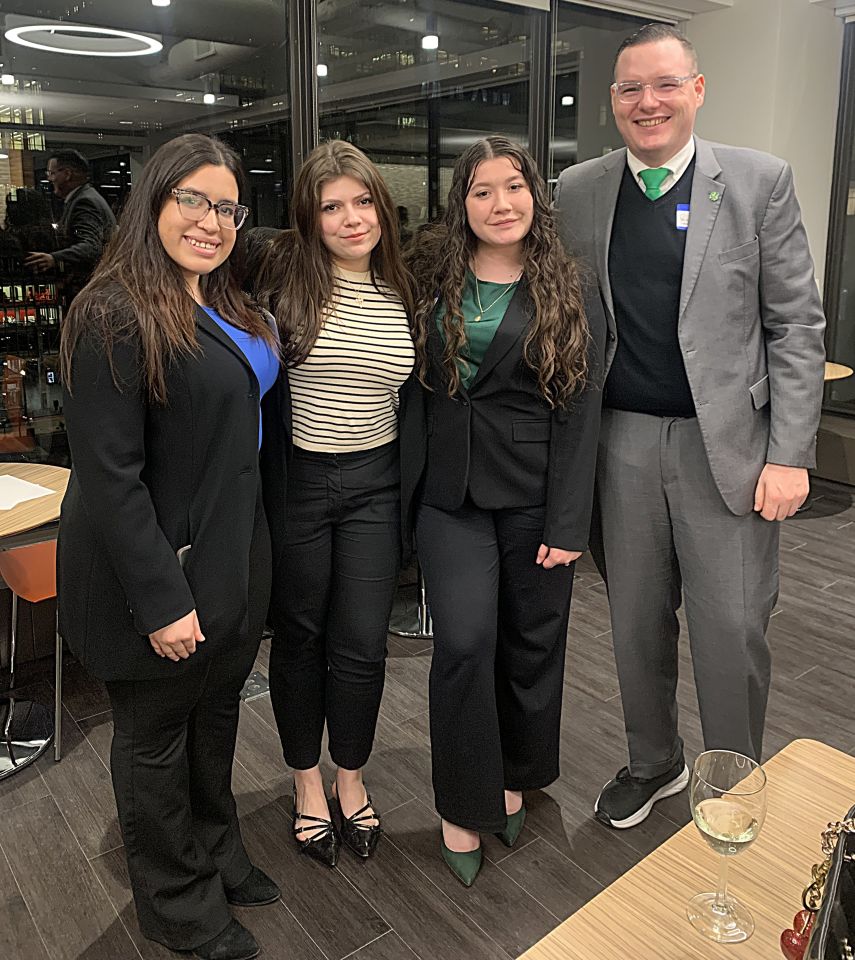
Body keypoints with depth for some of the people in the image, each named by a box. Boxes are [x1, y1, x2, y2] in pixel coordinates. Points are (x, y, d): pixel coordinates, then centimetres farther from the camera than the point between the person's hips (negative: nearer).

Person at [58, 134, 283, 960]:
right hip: (159, 575, -8)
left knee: (215, 716, 24)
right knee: (157, 735, 14)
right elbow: (109, 475, -22)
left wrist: (246, 556, 13)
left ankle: (216, 853, 48)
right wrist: (161, 599, -22)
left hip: (233, 561, 8)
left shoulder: (229, 307, 8)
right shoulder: (116, 315, -19)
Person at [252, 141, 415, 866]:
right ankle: (306, 782, 34)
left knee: (362, 643, 7)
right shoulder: (285, 277, -6)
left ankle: (351, 779, 32)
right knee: (299, 636, 13)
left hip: (374, 483, 2)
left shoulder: (402, 293, 4)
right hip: (295, 480, -2)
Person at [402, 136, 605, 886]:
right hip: (451, 493, 1)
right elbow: (408, 386, 5)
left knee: (531, 642, 10)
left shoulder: (571, 295, 0)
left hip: (534, 495, 0)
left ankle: (516, 777, 35)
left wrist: (568, 524, -10)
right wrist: (407, 483, -5)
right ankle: (465, 805, 15)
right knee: (464, 643, -6)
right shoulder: (430, 283, 6)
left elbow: (580, 411, -5)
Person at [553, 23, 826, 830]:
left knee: (732, 632, 4)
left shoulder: (760, 182, 0)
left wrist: (790, 454, -8)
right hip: (622, 444, 2)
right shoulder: (576, 192, 6)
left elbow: (796, 325, -1)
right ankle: (652, 764, 38)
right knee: (635, 624, 14)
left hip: (728, 444, -2)